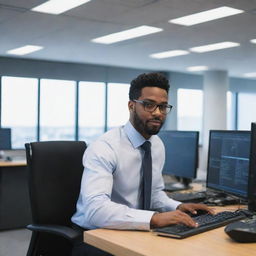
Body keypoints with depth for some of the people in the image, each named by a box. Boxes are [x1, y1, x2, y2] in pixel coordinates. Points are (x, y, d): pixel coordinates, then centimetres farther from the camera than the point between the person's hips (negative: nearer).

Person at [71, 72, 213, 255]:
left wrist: (177, 207, -4)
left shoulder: (158, 145, 4)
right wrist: (154, 218, -39)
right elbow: (95, 209, -32)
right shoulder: (104, 148, -20)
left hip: (135, 232, 7)